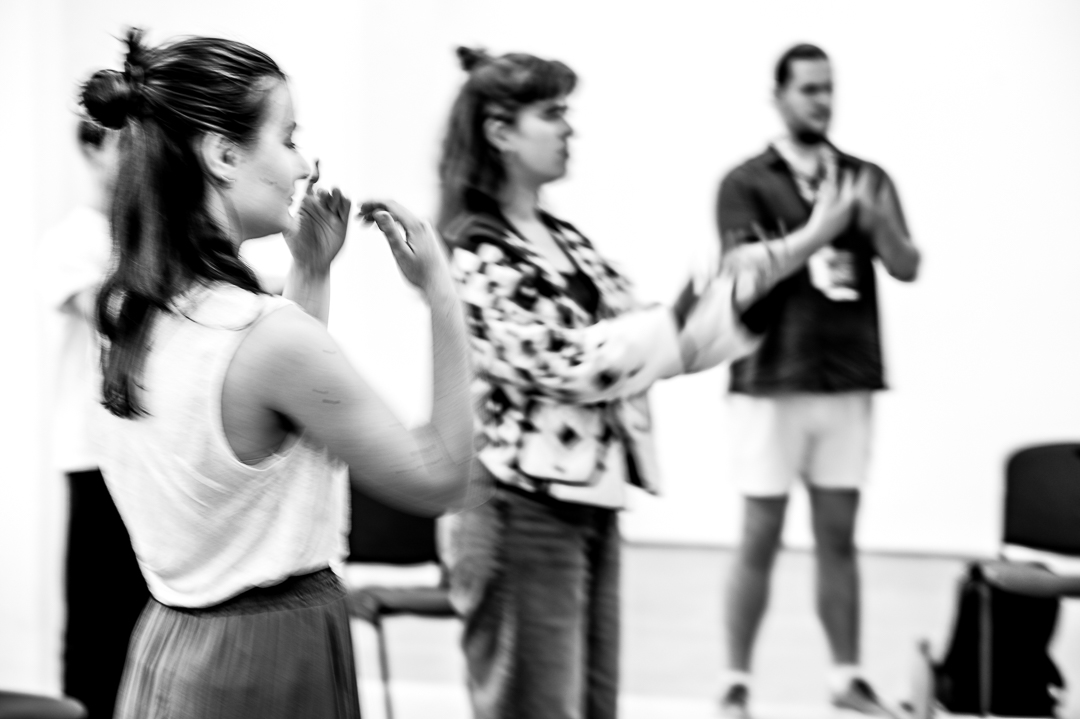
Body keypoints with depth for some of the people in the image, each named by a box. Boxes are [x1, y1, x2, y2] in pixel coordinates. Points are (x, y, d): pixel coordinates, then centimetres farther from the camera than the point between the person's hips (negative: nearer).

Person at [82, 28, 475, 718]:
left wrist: (310, 275, 11)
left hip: (170, 643, 8)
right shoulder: (269, 333, -24)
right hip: (269, 663, -8)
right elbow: (439, 478, -14)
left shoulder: (132, 313, 0)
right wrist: (443, 297, -11)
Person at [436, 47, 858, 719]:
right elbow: (560, 367, -21)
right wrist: (689, 311, -18)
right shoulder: (470, 253, -15)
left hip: (590, 504, 9)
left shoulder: (565, 238, 12)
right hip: (520, 512, -8)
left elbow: (637, 336, 14)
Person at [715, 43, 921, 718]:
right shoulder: (747, 182, -1)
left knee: (839, 538, 10)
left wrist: (877, 221, -22)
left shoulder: (867, 178, 8)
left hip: (849, 382, 3)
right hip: (771, 383, -3)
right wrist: (819, 227, -28)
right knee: (761, 539, 2)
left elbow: (907, 268, -1)